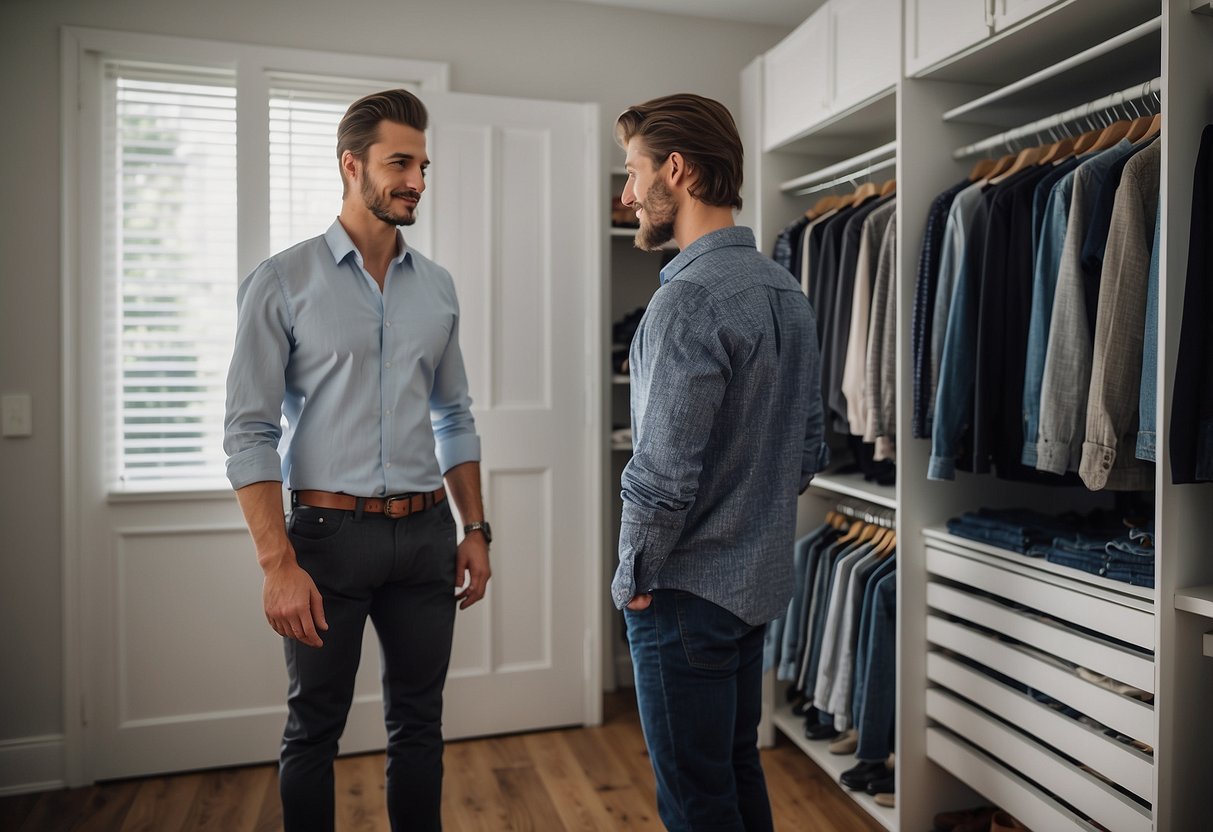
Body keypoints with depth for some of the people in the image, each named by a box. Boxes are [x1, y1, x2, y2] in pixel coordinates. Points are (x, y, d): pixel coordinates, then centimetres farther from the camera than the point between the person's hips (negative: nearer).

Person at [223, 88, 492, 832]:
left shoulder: (438, 287, 8)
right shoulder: (282, 282, -5)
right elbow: (250, 432, -8)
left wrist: (475, 530, 8)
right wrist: (279, 564, -15)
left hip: (427, 535, 4)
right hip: (330, 532, -3)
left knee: (419, 723, 15)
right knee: (315, 730, 12)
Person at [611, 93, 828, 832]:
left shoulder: (689, 299, -21)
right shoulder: (785, 290, 7)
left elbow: (664, 473, -24)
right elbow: (810, 449, 12)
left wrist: (634, 577, -9)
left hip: (689, 590, -9)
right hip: (760, 579, 9)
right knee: (740, 770, 23)